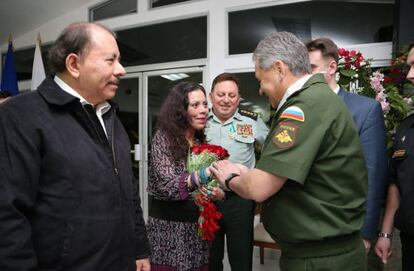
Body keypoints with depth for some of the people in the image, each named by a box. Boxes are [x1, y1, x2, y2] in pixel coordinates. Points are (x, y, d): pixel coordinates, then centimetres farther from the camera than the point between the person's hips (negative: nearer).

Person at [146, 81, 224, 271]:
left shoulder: (201, 141, 8)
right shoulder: (163, 137, -11)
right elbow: (166, 185, -21)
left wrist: (215, 193, -7)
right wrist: (198, 178, -38)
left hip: (197, 225, 6)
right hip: (168, 226, -5)